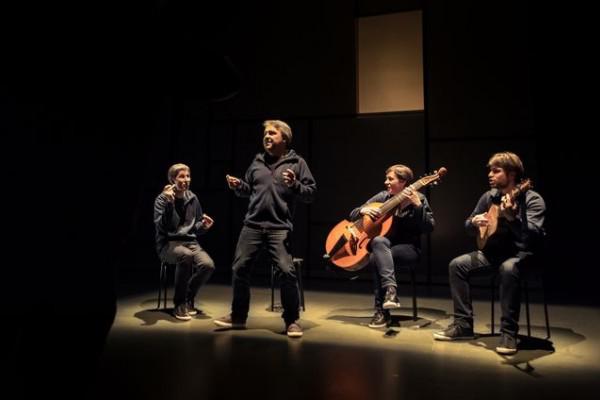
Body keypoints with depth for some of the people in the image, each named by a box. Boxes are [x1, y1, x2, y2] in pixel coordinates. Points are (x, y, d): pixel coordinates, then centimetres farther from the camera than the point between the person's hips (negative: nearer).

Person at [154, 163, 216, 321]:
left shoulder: (193, 198, 8)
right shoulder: (162, 199, -4)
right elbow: (161, 228, -19)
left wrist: (203, 226, -6)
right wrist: (169, 203, -27)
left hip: (190, 241, 4)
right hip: (168, 244, -4)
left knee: (208, 265, -25)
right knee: (186, 256, -38)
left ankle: (188, 299, 2)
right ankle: (179, 303, -19)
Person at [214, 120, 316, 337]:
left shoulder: (296, 162, 2)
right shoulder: (257, 162, 15)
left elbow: (311, 192, -1)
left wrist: (294, 185, -19)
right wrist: (238, 186, 2)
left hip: (279, 227, -4)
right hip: (252, 224, 5)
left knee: (287, 271, -13)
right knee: (239, 268, 6)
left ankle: (292, 320, 7)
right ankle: (238, 316, 24)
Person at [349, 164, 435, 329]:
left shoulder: (418, 198, -2)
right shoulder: (383, 196, 6)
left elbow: (429, 228, -13)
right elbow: (352, 215, 8)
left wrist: (418, 205, -23)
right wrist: (363, 210, -14)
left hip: (409, 249, -3)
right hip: (384, 247, 3)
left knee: (376, 258, -32)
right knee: (378, 241, -34)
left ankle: (382, 311, -26)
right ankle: (390, 289, -38)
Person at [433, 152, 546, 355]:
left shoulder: (532, 199, -15)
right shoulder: (489, 196, 2)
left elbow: (534, 235, -30)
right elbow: (468, 225, 12)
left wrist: (511, 218, -46)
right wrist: (475, 221, -12)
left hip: (521, 254, -6)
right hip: (494, 252, 6)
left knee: (509, 269, -39)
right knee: (457, 264, -12)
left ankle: (509, 332, -25)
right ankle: (464, 324, -4)